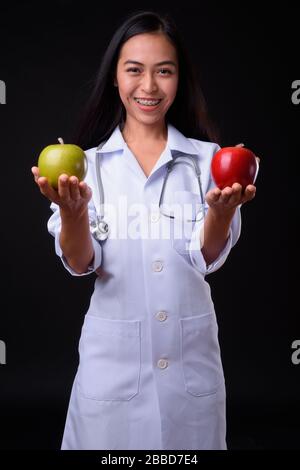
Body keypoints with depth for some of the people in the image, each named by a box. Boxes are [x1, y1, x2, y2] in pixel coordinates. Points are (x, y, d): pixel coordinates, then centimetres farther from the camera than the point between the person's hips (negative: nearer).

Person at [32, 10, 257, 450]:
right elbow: (79, 264, -9)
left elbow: (208, 257, -8)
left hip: (192, 354, 1)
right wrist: (71, 211, -28)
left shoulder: (207, 158, -1)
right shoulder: (88, 161, -2)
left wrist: (222, 209, -28)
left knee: (189, 440, 15)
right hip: (113, 353, 0)